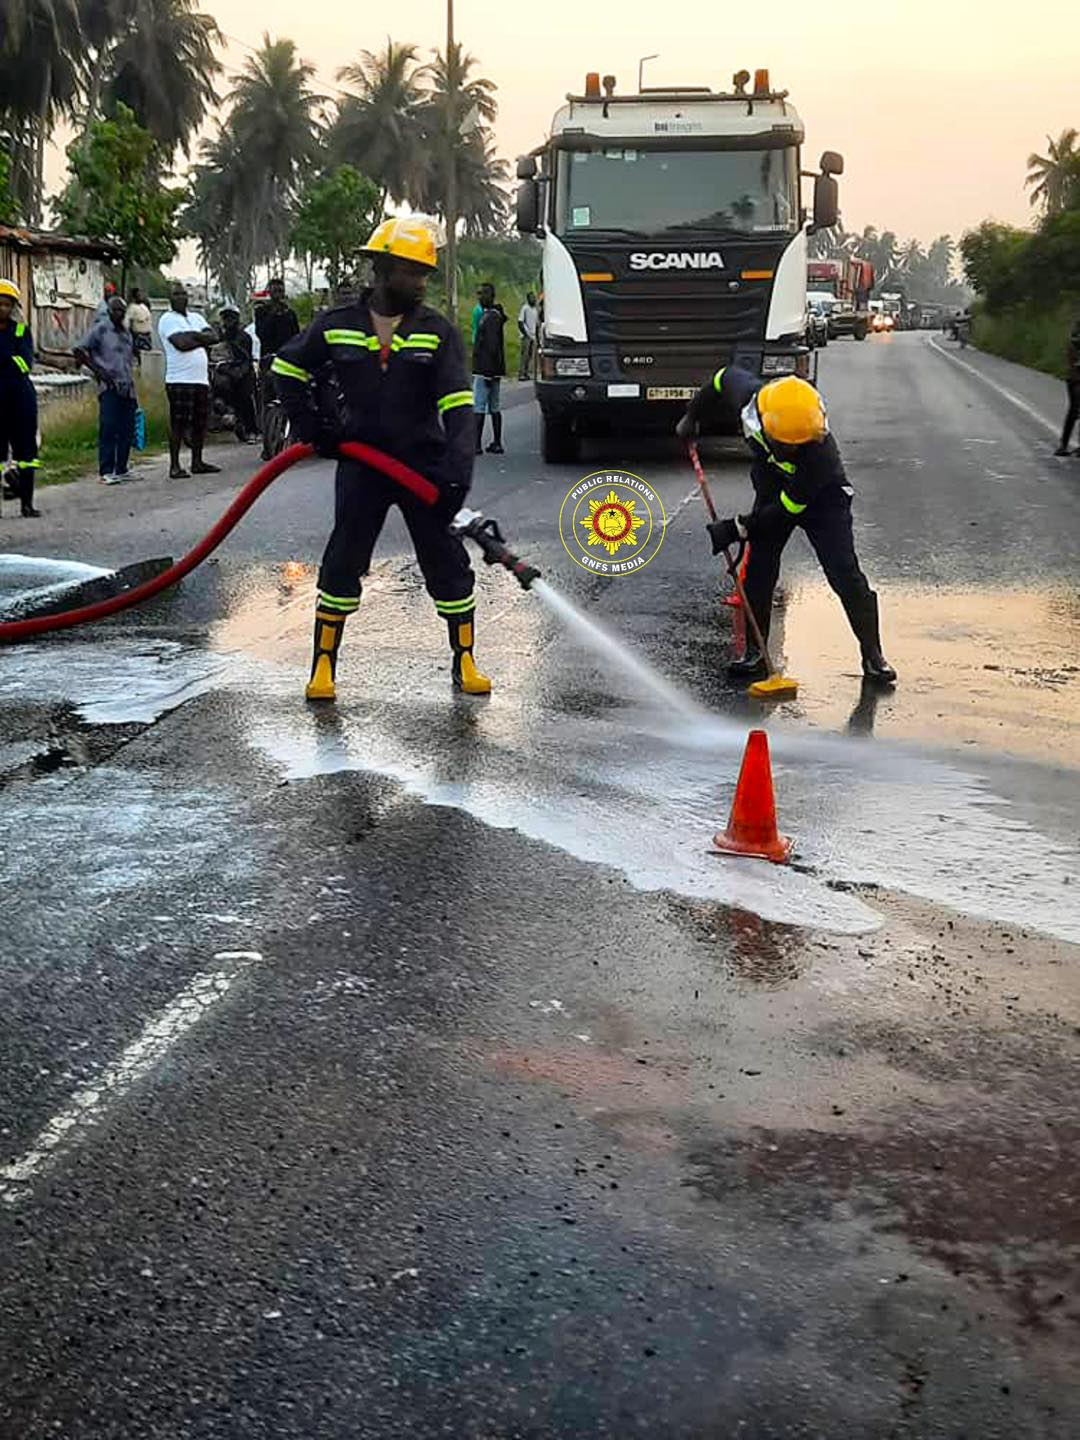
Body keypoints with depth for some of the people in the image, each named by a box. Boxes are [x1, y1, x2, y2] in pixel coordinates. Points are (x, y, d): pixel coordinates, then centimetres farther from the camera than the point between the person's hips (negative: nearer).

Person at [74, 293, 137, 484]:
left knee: (127, 429, 5)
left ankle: (121, 469, 13)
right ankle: (105, 472, -11)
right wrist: (99, 371, -10)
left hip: (128, 387, 7)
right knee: (108, 429, -11)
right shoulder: (100, 329, -1)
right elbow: (79, 351, -4)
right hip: (110, 387, -7)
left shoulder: (126, 332, 19)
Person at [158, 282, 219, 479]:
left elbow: (214, 337, 6)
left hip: (201, 380, 7)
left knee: (200, 424, 10)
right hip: (180, 380, -7)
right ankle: (174, 466, -7)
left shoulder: (196, 318, 20)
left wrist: (194, 335, -8)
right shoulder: (168, 319, -2)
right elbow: (181, 344, -17)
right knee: (178, 424, -8)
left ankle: (197, 462, 19)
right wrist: (202, 340, -3)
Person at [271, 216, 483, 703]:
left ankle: (465, 662, 14)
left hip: (424, 465, 0)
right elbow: (287, 369, 15)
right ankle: (323, 664, 10)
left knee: (447, 561, 2)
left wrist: (457, 467, -26)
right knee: (343, 562, -1)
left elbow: (457, 403, -12)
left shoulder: (438, 332, -3)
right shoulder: (336, 326, -1)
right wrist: (310, 427, 5)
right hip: (361, 465, 0)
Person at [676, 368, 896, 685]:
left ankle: (872, 655, 0)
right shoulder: (749, 397, -29)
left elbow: (787, 509, -30)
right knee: (758, 572, -3)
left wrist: (737, 529, -24)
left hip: (822, 497, -4)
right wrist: (692, 417, 6)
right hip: (772, 489, 4)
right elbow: (724, 377, -4)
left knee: (844, 574, -11)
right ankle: (755, 651, 10)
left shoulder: (820, 450, -40)